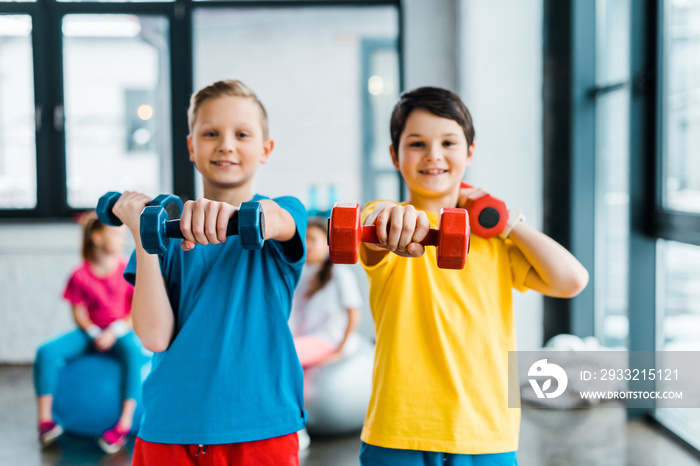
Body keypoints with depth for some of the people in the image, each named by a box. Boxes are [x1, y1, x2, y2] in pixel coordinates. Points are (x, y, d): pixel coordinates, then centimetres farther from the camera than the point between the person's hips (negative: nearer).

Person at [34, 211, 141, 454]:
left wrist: (114, 332, -19)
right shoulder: (80, 275, -3)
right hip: (91, 332, 2)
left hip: (122, 332, -2)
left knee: (133, 352, -37)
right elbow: (78, 312, 0)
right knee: (46, 351, -20)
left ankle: (125, 423, -38)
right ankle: (45, 420, -17)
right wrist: (94, 333, -17)